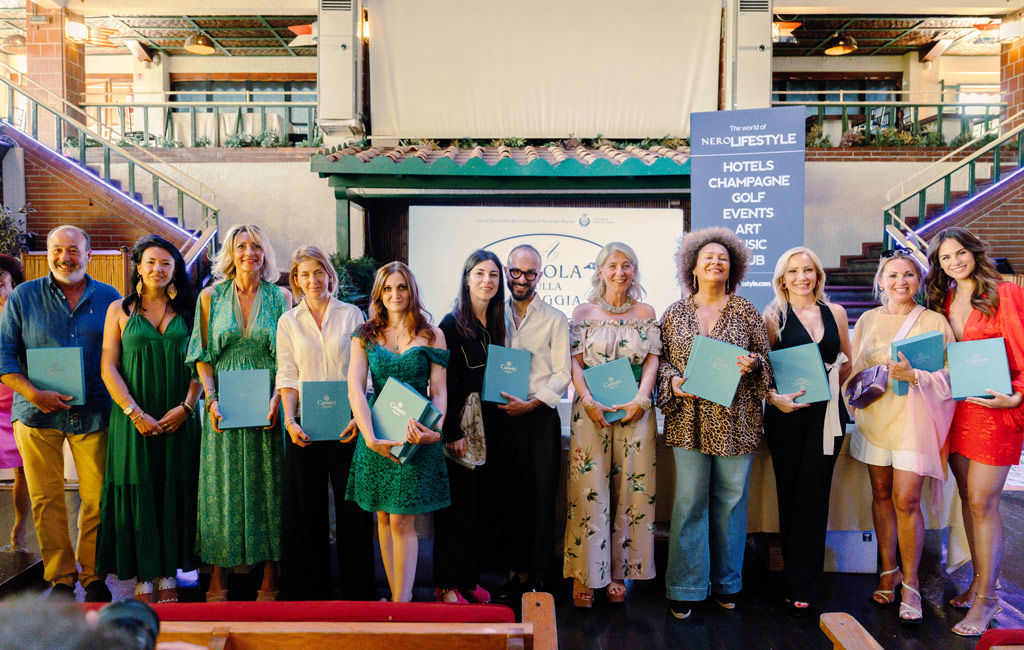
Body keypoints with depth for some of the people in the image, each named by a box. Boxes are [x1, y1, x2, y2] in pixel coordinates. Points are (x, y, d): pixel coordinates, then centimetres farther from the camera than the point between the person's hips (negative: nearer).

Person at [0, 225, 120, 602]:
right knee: (46, 500, 4)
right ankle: (60, 578, 18)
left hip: (94, 414, 0)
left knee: (97, 498, 1)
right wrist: (33, 394, -12)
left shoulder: (109, 299, 7)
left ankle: (93, 576, 16)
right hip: (37, 415, 0)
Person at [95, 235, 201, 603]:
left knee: (174, 494, 5)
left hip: (179, 420, 1)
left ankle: (169, 575, 16)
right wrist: (135, 413, -11)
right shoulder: (120, 309, 5)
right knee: (137, 493, 2)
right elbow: (108, 368, -1)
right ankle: (143, 578, 12)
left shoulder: (186, 310, 7)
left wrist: (185, 407, -9)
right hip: (133, 420, -1)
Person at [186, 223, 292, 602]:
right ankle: (218, 578, 14)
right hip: (225, 406, 1)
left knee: (268, 483, 3)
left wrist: (276, 400, -11)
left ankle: (269, 579, 11)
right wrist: (211, 399, -8)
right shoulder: (211, 297, 7)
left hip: (268, 406, -1)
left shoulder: (282, 297, 4)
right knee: (222, 484, 4)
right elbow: (202, 357, 5)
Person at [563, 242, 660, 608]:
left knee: (630, 488, 3)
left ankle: (618, 570, 14)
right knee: (589, 487, -3)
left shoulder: (646, 313, 10)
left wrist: (640, 400, -11)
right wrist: (589, 402, -14)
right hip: (592, 411, -1)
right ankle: (584, 575, 6)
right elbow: (574, 361, 0)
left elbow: (652, 360, 4)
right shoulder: (584, 312, 7)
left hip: (634, 410, 2)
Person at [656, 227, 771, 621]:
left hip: (736, 421, 1)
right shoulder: (675, 313, 8)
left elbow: (765, 358, 9)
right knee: (690, 501, 0)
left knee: (731, 500, 7)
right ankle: (685, 589, 11)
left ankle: (727, 583, 23)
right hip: (689, 420, 0)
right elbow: (662, 359, 10)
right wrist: (673, 379, -9)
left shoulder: (745, 311, 7)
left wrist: (752, 364, -13)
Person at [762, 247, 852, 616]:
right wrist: (774, 398, -16)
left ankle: (803, 587, 10)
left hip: (826, 413, 2)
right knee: (790, 495, 3)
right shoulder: (773, 317, 2)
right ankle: (797, 581, 15)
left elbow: (847, 363, 19)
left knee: (813, 496, 0)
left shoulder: (835, 313, 10)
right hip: (786, 414, -1)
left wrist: (827, 388, 7)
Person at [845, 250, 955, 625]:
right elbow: (854, 368, 19)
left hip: (913, 417, -4)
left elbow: (951, 376, -4)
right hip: (874, 415, 4)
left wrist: (915, 375, -20)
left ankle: (910, 582, 9)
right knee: (881, 493, 9)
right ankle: (888, 571, 24)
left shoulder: (933, 322, -1)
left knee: (906, 500, -7)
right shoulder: (868, 319, 11)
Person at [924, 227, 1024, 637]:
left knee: (982, 501, -6)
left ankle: (986, 600, 5)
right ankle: (980, 580, 25)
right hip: (956, 406, 6)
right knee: (968, 497, 12)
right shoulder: (943, 300, 11)